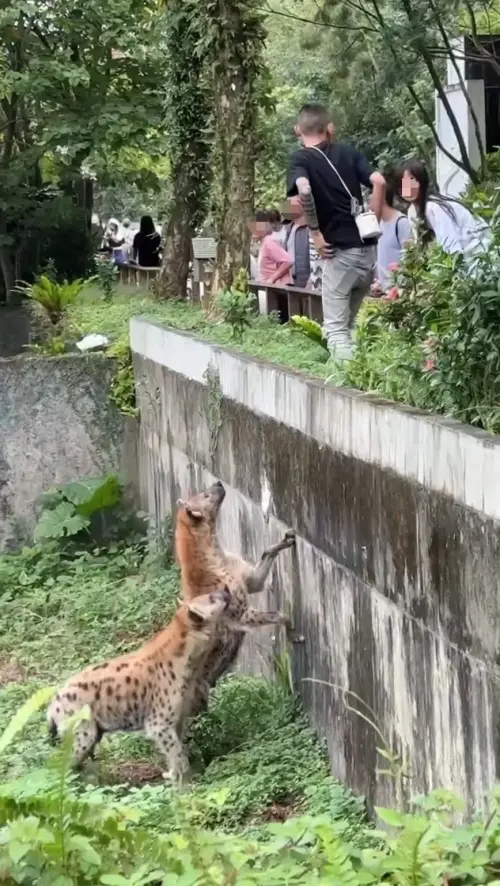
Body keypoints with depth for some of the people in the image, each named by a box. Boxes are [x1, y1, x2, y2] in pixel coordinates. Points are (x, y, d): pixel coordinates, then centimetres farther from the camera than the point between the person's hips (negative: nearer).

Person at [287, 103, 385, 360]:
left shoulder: (300, 159, -1)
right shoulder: (348, 152, 12)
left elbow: (304, 190, -22)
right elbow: (379, 181, -1)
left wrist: (315, 232, -12)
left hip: (341, 251, -5)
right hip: (368, 248, 5)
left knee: (336, 327, 2)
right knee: (353, 322, 20)